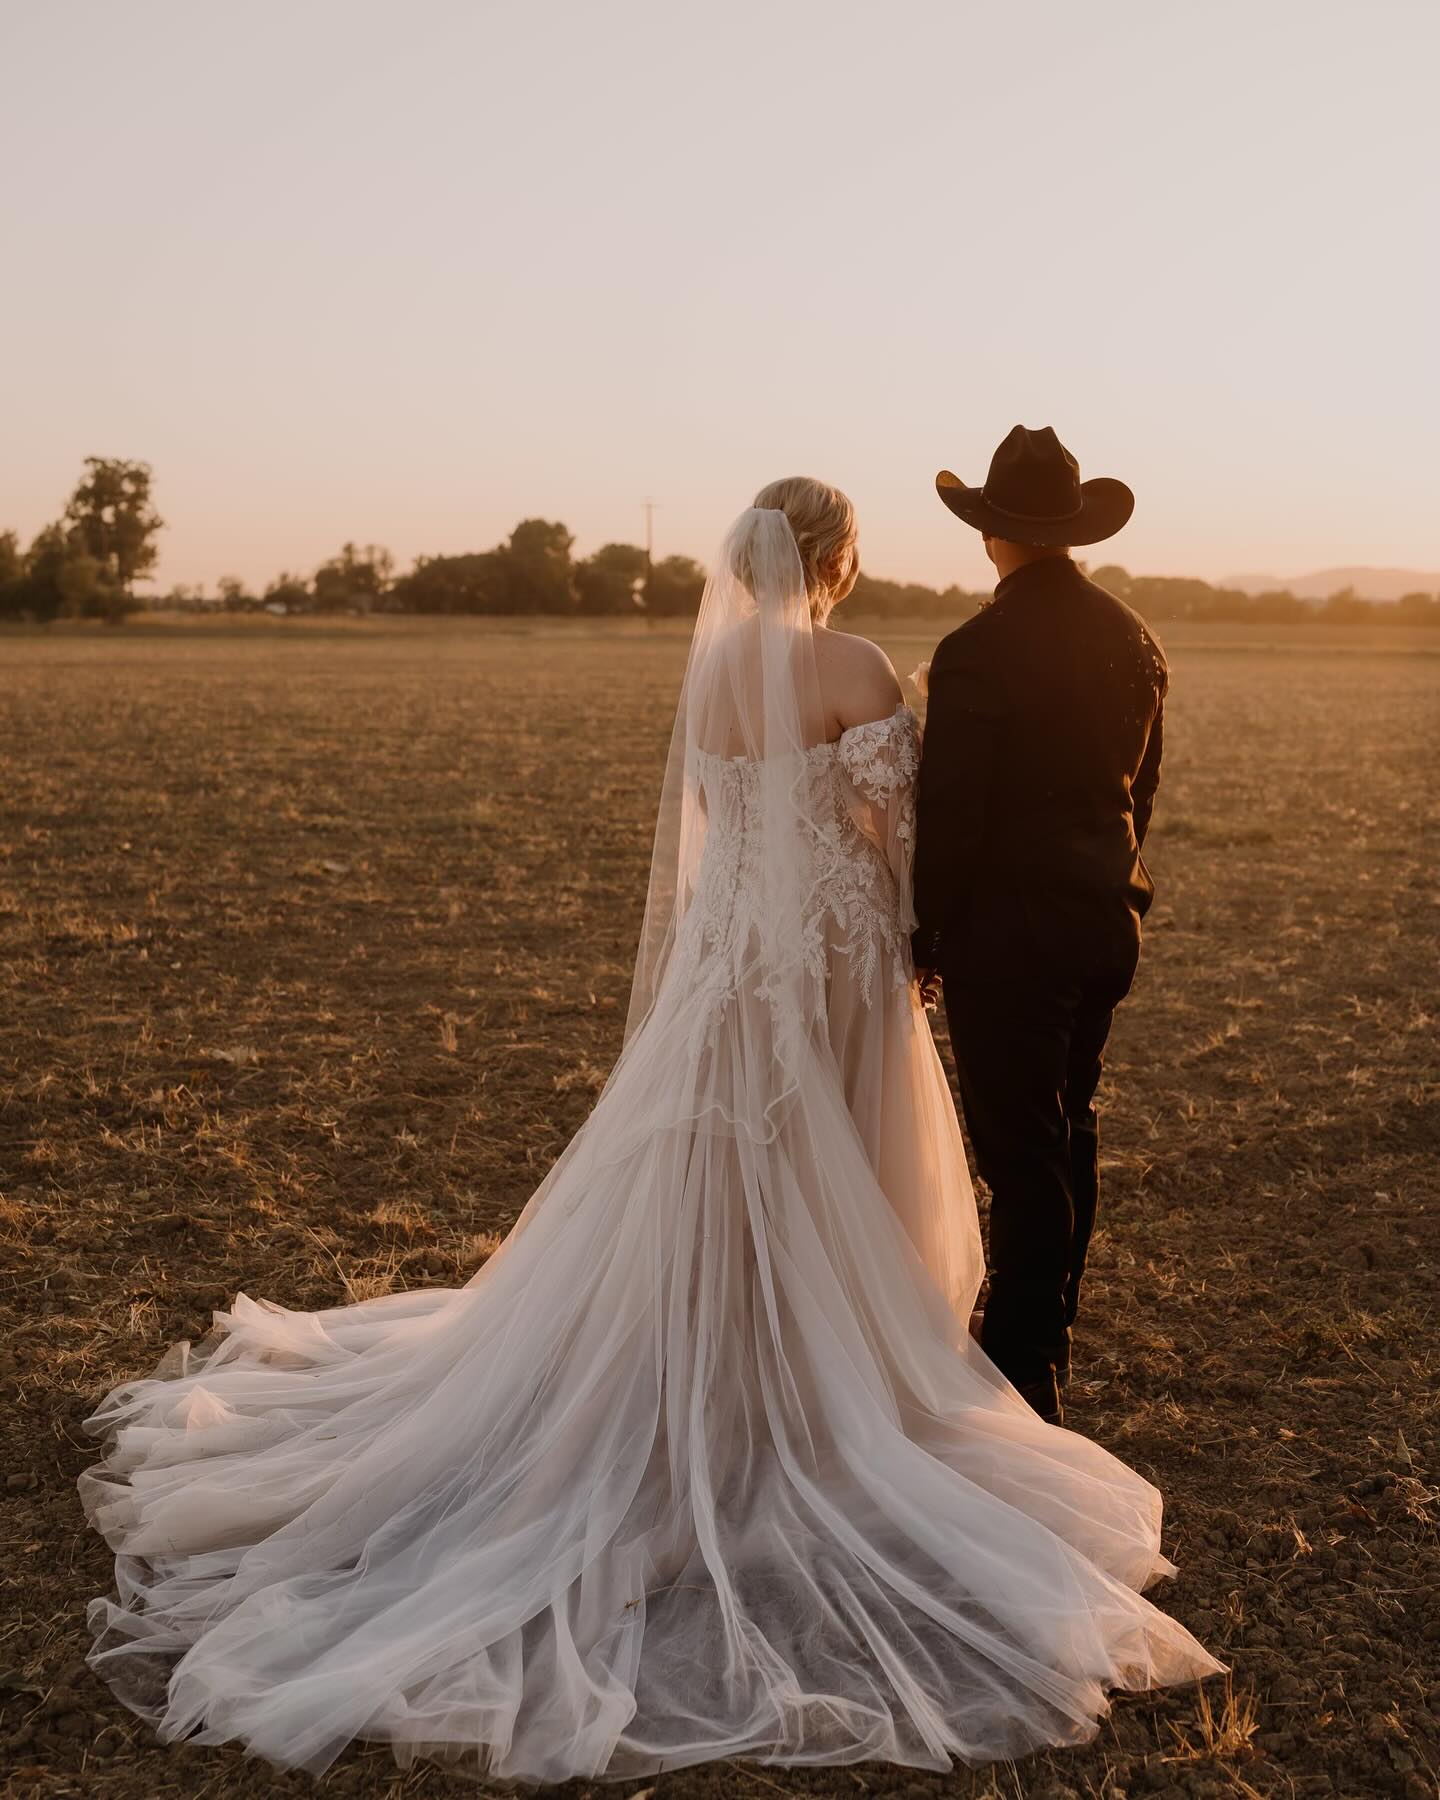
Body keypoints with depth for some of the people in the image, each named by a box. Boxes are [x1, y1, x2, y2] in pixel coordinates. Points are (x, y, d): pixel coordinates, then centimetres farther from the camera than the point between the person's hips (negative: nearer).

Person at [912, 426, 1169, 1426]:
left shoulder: (979, 652, -18)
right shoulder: (1133, 639, 4)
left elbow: (950, 816, -16)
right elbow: (1142, 786, 12)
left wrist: (925, 942, -5)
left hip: (1008, 929, -7)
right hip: (1106, 917, 7)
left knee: (1020, 1151, -1)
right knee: (1070, 1132, 19)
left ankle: (1024, 1381, 6)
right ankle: (1050, 1336, 34)